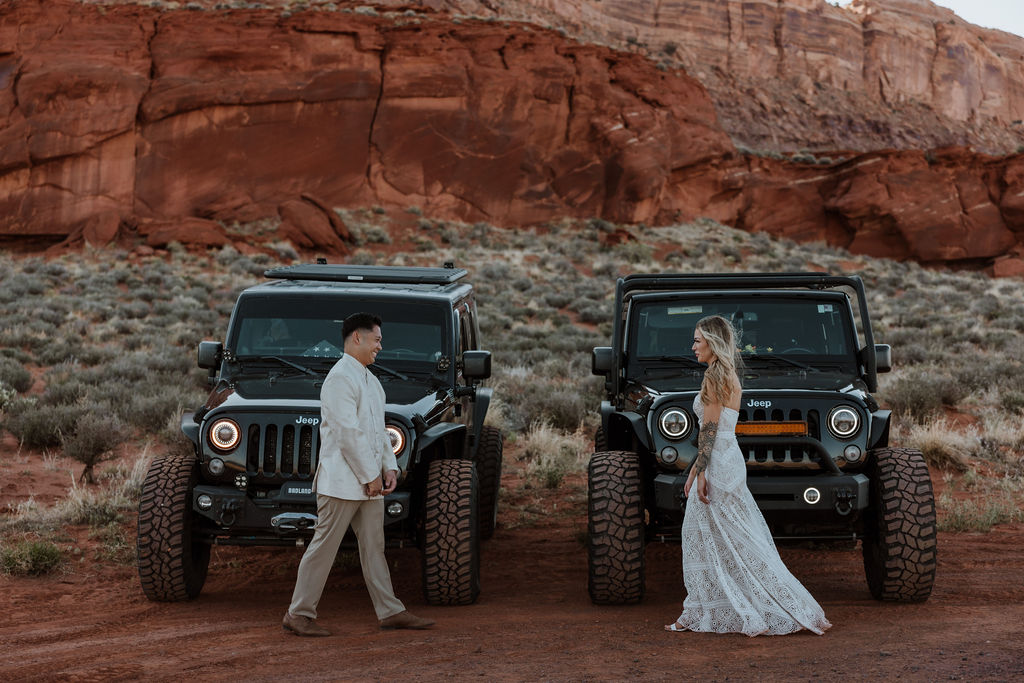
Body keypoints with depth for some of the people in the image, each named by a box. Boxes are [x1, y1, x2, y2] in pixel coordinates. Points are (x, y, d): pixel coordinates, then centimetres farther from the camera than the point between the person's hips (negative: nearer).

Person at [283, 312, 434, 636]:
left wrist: (389, 468, 8)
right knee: (324, 548, -3)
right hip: (341, 481, -9)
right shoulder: (339, 378, -14)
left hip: (369, 482, 9)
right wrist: (370, 476, -17)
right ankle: (298, 614, 4)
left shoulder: (370, 380, 17)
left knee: (374, 548, 12)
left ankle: (391, 611, 17)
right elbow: (348, 433, -20)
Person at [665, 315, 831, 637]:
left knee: (735, 541, -4)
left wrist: (700, 472, -19)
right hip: (730, 460, 10)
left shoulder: (714, 376, -13)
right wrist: (694, 470, 22)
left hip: (719, 465, -10)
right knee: (706, 538, 12)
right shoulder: (730, 375, 16)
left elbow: (709, 429, -18)